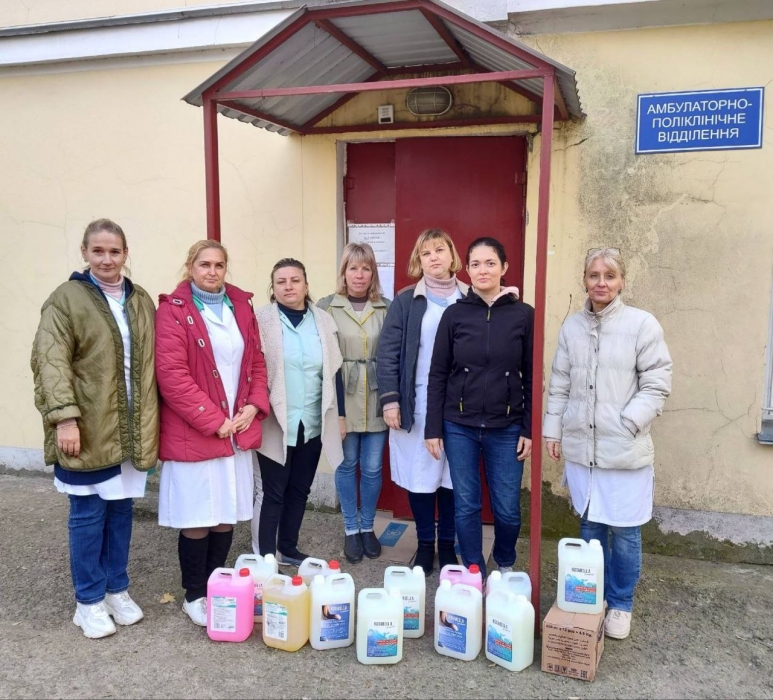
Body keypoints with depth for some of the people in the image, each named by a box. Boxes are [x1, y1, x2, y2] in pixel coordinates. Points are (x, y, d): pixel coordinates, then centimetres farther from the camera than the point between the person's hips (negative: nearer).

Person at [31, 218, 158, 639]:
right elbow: (51, 363, -12)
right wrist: (65, 418, -22)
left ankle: (117, 589, 29)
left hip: (131, 430, 4)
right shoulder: (66, 299, -4)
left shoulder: (141, 301, 11)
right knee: (88, 515, 5)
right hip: (89, 431, -4)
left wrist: (151, 422, 8)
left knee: (121, 512, 13)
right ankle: (89, 600, 21)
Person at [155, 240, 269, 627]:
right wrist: (213, 421, -15)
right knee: (198, 520, 3)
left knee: (227, 517, 11)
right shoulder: (172, 310, -7)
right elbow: (171, 375, -14)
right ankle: (194, 596, 21)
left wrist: (254, 406, -3)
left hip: (238, 431, 5)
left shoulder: (241, 306, 11)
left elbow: (257, 361, 13)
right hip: (193, 434, -5)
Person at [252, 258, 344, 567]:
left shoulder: (323, 321, 7)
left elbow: (333, 372, 10)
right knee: (271, 493, 2)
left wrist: (339, 415, 9)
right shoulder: (261, 320, -5)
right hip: (275, 424, -4)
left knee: (299, 490, 14)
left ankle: (288, 548, 29)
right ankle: (265, 558, 14)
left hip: (312, 424, 4)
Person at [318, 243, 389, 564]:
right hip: (343, 400, -1)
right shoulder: (327, 307, -1)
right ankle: (351, 529, 26)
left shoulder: (386, 308, 3)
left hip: (376, 401, 1)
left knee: (372, 468, 8)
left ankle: (367, 527, 28)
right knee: (347, 465, 9)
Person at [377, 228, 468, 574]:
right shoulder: (406, 301, 2)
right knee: (420, 475, 6)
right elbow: (388, 352, -2)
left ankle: (447, 544, 24)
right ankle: (425, 545, 23)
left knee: (453, 476, 7)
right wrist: (390, 400, -7)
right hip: (417, 405, -1)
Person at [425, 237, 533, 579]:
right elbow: (437, 375, 1)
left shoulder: (523, 314, -2)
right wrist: (433, 428, -2)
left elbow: (531, 377, 2)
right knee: (466, 506, 8)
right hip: (459, 426, 1)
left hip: (506, 428, 0)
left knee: (507, 508, 7)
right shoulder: (454, 314, -1)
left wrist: (529, 429, -2)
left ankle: (506, 568, 34)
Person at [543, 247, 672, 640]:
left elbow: (656, 385, -6)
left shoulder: (643, 324, -6)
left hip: (625, 452, -3)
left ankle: (621, 605, 27)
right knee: (590, 528, 15)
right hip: (580, 447, 3)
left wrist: (626, 424, -14)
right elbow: (559, 384, 10)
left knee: (624, 533, 6)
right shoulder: (572, 326, 6)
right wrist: (553, 430, 8)